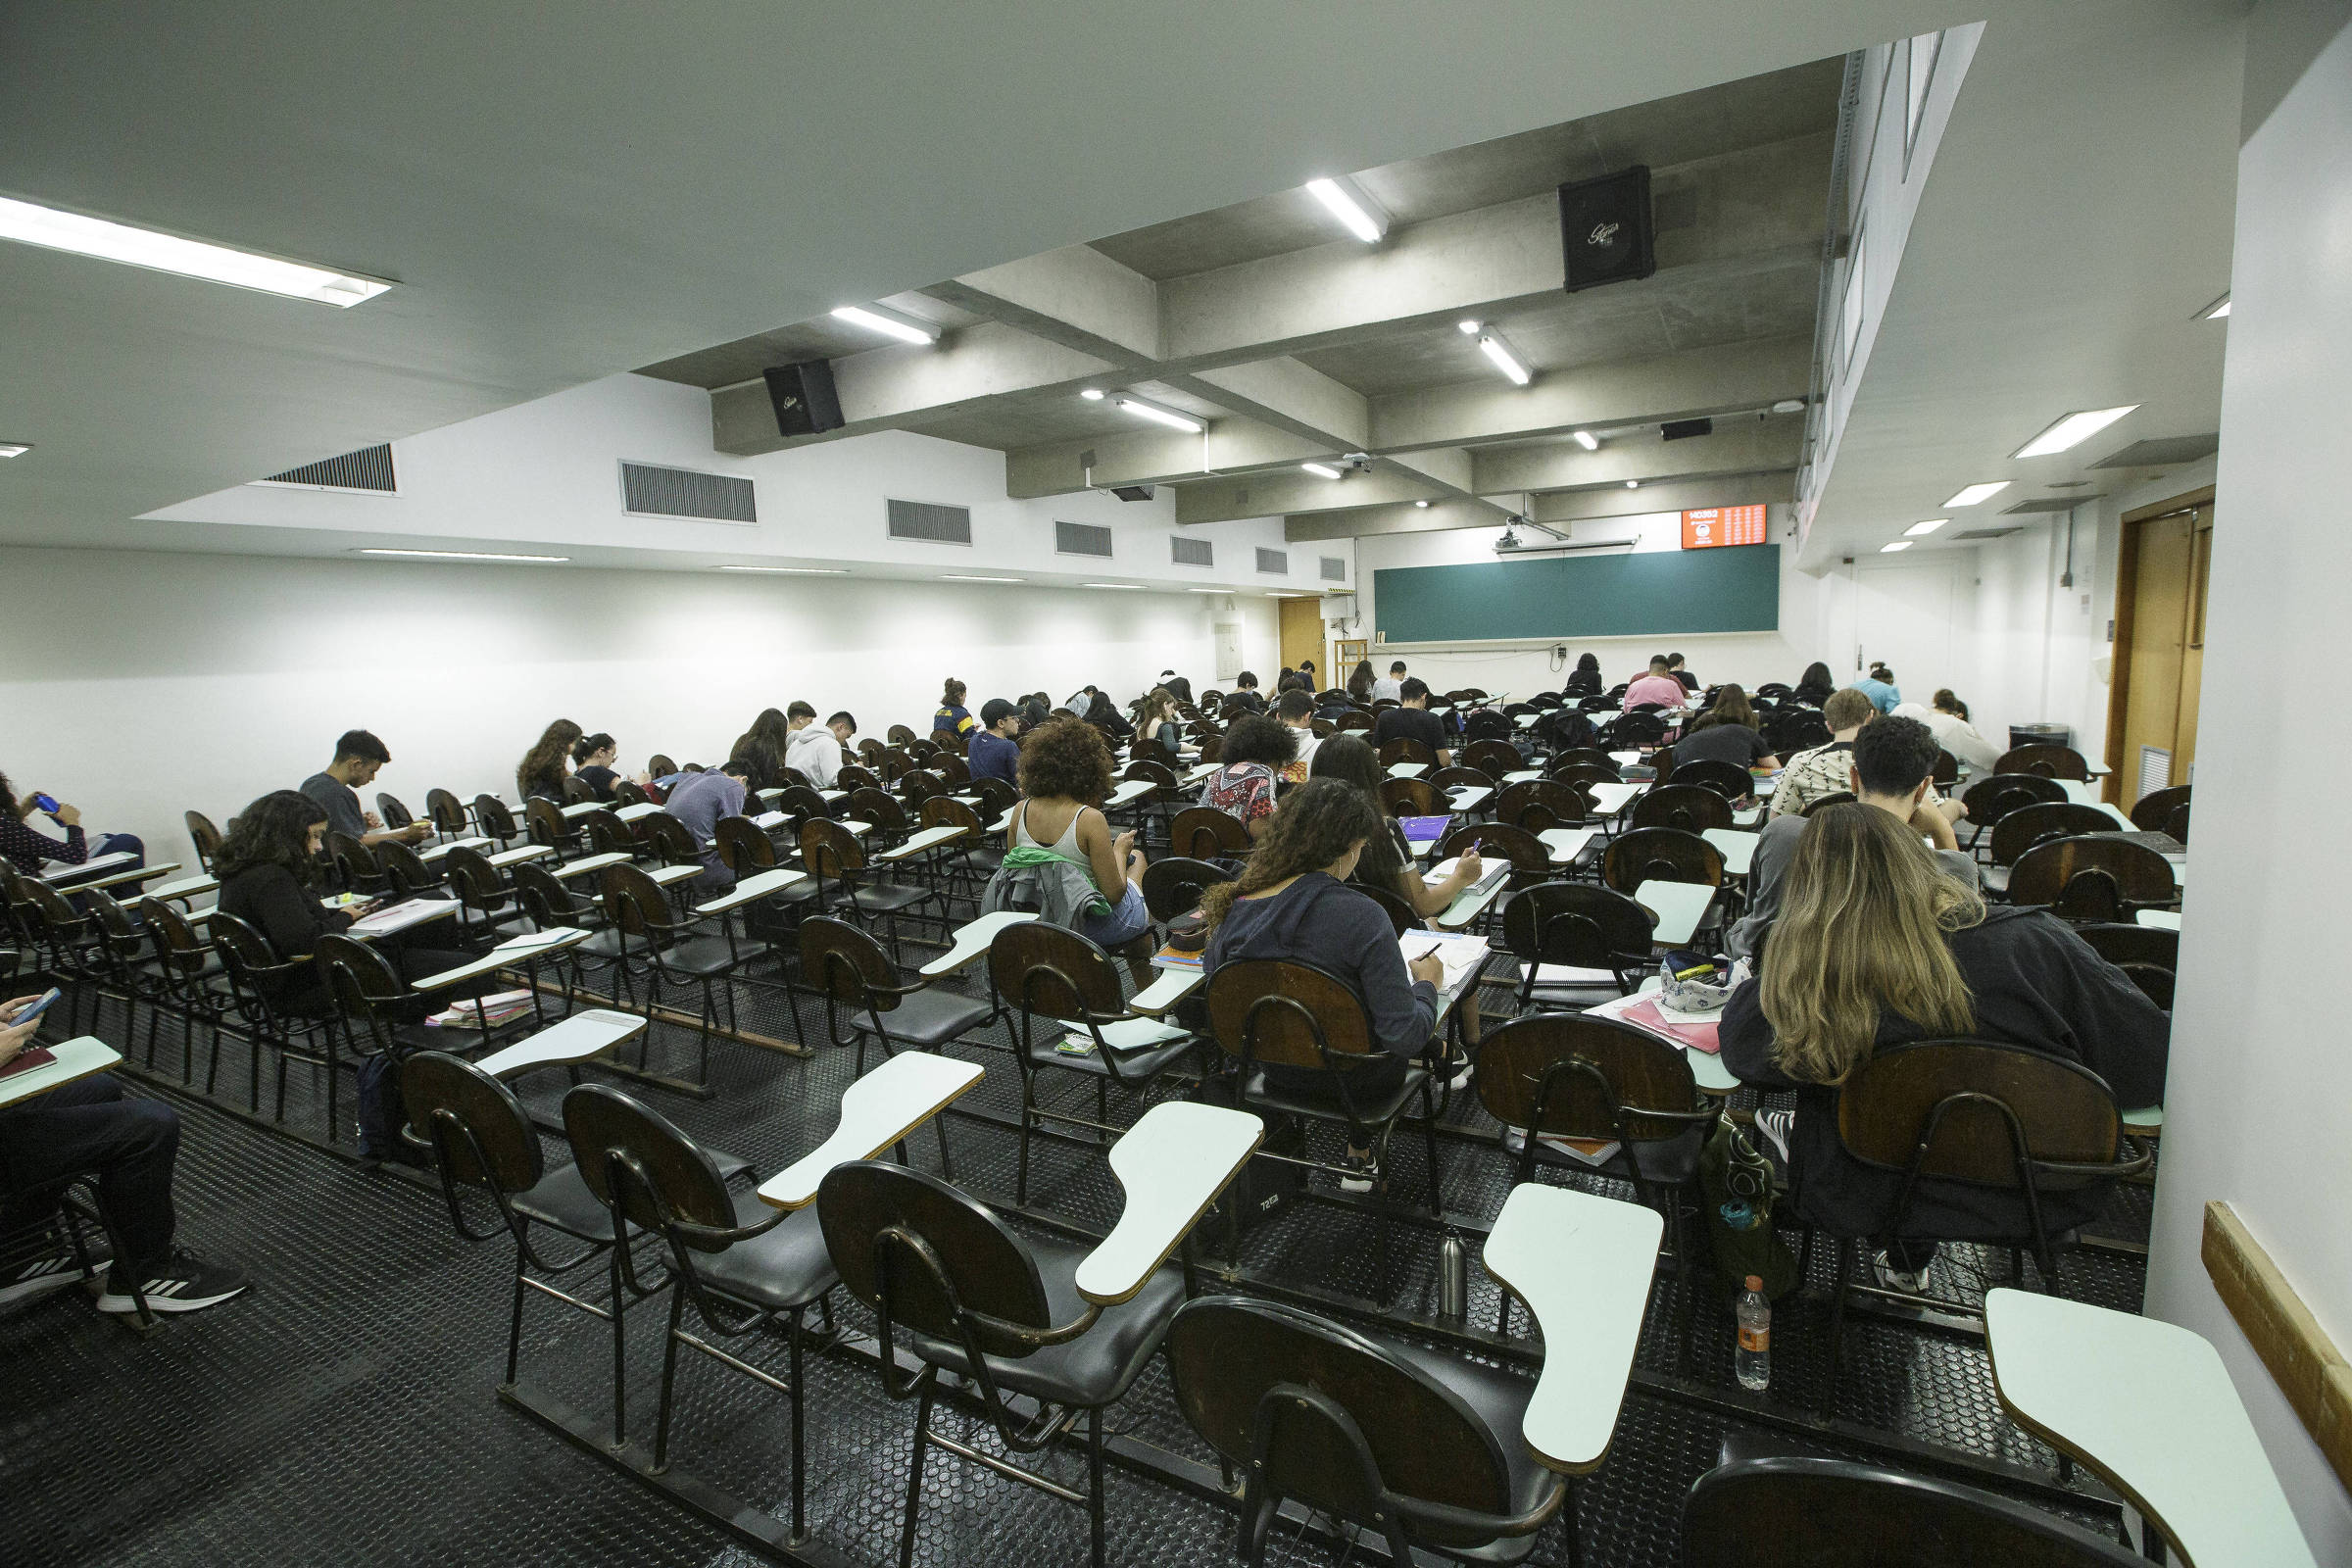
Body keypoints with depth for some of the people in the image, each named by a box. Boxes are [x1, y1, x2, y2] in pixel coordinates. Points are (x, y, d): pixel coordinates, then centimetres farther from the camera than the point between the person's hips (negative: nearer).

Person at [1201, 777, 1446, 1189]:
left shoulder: (1236, 907, -15)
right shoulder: (1361, 916, -29)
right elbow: (1405, 1035, -27)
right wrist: (1426, 982, -7)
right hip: (1350, 1078, -5)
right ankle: (1360, 1157, 38)